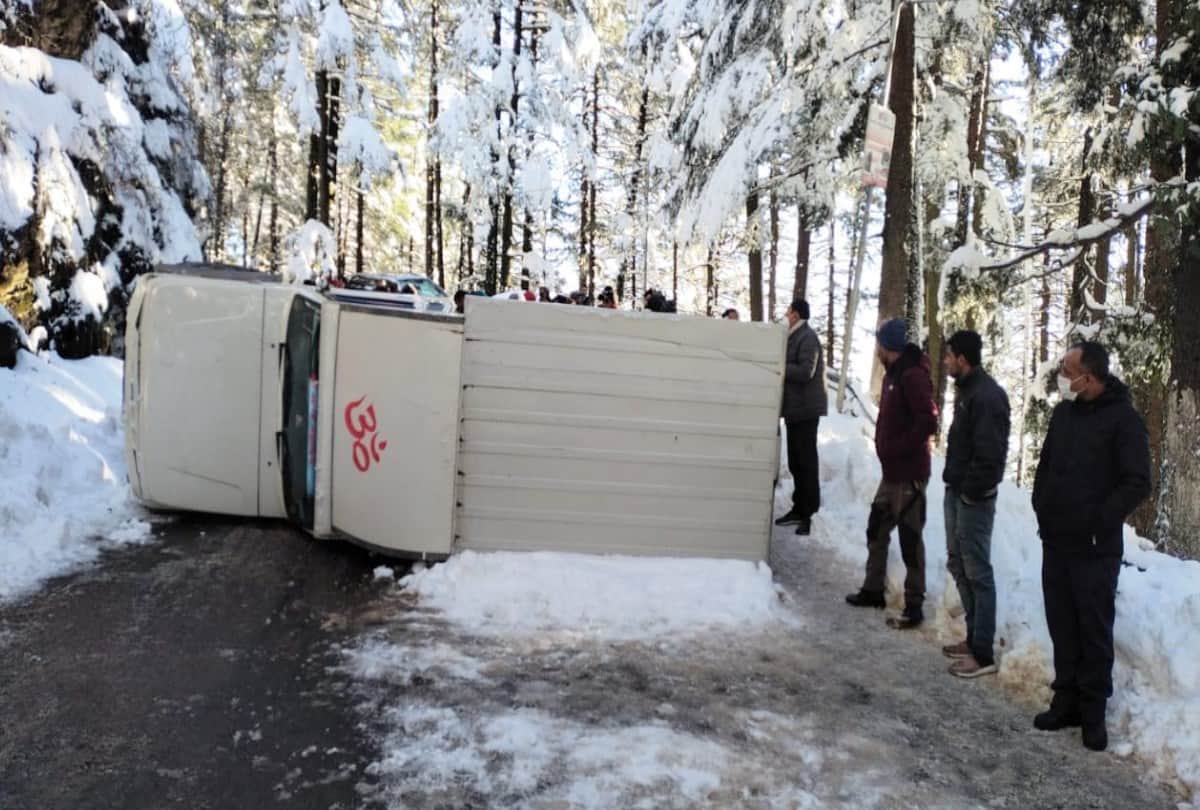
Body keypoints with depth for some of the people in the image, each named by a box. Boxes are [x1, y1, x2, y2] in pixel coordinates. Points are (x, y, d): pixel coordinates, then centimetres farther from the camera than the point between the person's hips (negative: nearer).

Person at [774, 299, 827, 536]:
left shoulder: (808, 338, -13)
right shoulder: (795, 337, 17)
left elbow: (805, 371, -23)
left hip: (806, 408, -10)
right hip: (795, 407, 10)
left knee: (806, 461, -6)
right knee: (795, 462, 14)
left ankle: (808, 512, -2)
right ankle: (799, 509, 22)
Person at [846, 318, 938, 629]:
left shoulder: (913, 376, -17)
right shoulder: (893, 374, 13)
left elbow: (928, 422, -23)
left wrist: (895, 449, -19)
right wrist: (886, 449, 7)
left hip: (909, 474, -10)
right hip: (891, 472, 10)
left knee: (910, 539, -2)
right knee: (876, 530, 17)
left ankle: (914, 606, 8)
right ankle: (873, 589, 31)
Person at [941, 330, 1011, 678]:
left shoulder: (986, 396, -20)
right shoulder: (967, 389, 12)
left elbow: (990, 453, -24)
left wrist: (972, 490, -18)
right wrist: (954, 482, 14)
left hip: (974, 497, -10)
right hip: (956, 491, 10)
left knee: (977, 572, -3)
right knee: (958, 564, 17)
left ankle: (983, 653, 6)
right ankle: (974, 637, 29)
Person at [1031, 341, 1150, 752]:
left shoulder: (1123, 419, -10)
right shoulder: (1063, 412, 8)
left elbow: (1138, 483, -13)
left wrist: (1098, 521, -16)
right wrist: (1042, 508, 6)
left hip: (1095, 548, -6)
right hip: (1055, 541, 6)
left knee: (1094, 630, 4)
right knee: (1062, 626, 12)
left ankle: (1093, 711, 15)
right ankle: (1066, 700, 24)